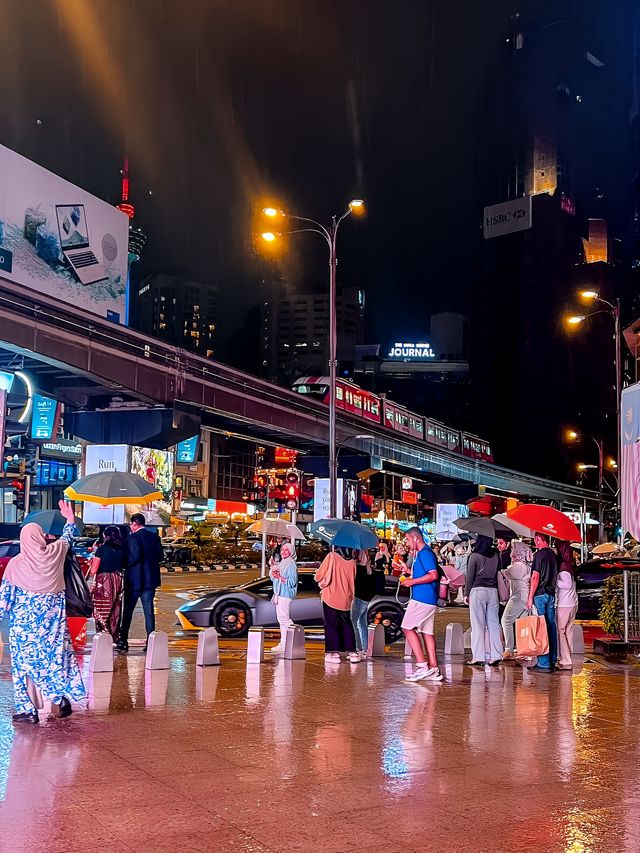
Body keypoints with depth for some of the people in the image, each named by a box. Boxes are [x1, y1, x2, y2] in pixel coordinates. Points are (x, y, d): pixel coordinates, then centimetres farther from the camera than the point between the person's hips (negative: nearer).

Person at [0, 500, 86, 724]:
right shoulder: (54, 553, -4)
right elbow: (67, 538, 17)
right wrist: (69, 517, 33)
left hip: (24, 621, -3)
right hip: (52, 618, 3)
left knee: (23, 661, 4)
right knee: (54, 656, 14)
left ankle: (27, 710, 2)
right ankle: (60, 699, 10)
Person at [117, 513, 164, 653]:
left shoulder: (133, 538, -13)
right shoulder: (155, 537, 6)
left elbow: (134, 556, -24)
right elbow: (159, 556, 6)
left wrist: (124, 565, -9)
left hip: (134, 580, -5)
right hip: (150, 579, 5)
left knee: (128, 611, 7)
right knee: (149, 610, 7)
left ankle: (123, 641, 11)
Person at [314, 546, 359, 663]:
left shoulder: (331, 557, -12)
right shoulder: (352, 562, 0)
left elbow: (319, 576, -9)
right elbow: (354, 581, 11)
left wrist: (321, 583, 12)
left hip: (331, 598, -4)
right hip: (346, 600, 4)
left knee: (331, 625, 5)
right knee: (347, 625, 14)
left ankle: (334, 652, 1)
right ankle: (352, 652, 12)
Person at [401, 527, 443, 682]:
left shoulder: (425, 553, -12)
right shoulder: (422, 553, 19)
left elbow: (433, 575, -21)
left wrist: (413, 581, -15)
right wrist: (411, 579, 18)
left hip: (421, 598, -10)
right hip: (429, 599, 10)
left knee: (408, 628, -7)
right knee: (427, 632, 8)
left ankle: (422, 665, -10)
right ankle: (433, 670, 8)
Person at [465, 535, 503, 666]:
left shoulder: (475, 556, -5)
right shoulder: (495, 556, 7)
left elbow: (470, 576, -4)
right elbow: (498, 574, 9)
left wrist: (466, 593, 3)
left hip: (477, 591, -4)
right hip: (493, 591, 4)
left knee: (477, 625, -2)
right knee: (494, 624, 5)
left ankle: (478, 657, -3)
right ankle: (496, 656, 3)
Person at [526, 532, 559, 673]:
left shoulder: (539, 555, -11)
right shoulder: (553, 555, 13)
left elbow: (535, 577, -14)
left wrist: (530, 597, -12)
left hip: (540, 594, -8)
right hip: (551, 594, 8)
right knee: (551, 628, 9)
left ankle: (543, 664, -8)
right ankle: (552, 661, 13)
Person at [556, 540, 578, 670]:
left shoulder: (564, 566, -14)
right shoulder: (570, 564, 11)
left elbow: (567, 584, -21)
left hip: (564, 604, -9)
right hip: (573, 603, 9)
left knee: (560, 630, -4)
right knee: (568, 630, 13)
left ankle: (566, 661, -4)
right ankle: (567, 658, 19)